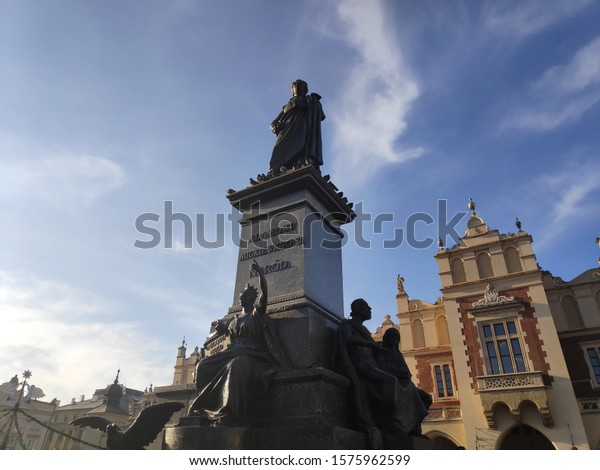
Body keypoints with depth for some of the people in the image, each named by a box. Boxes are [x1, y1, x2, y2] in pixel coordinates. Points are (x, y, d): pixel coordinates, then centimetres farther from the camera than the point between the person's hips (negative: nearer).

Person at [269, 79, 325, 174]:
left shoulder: (310, 99, 30)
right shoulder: (287, 105, 38)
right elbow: (273, 123, 28)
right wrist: (275, 127, 0)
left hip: (303, 128, -2)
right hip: (287, 132, 2)